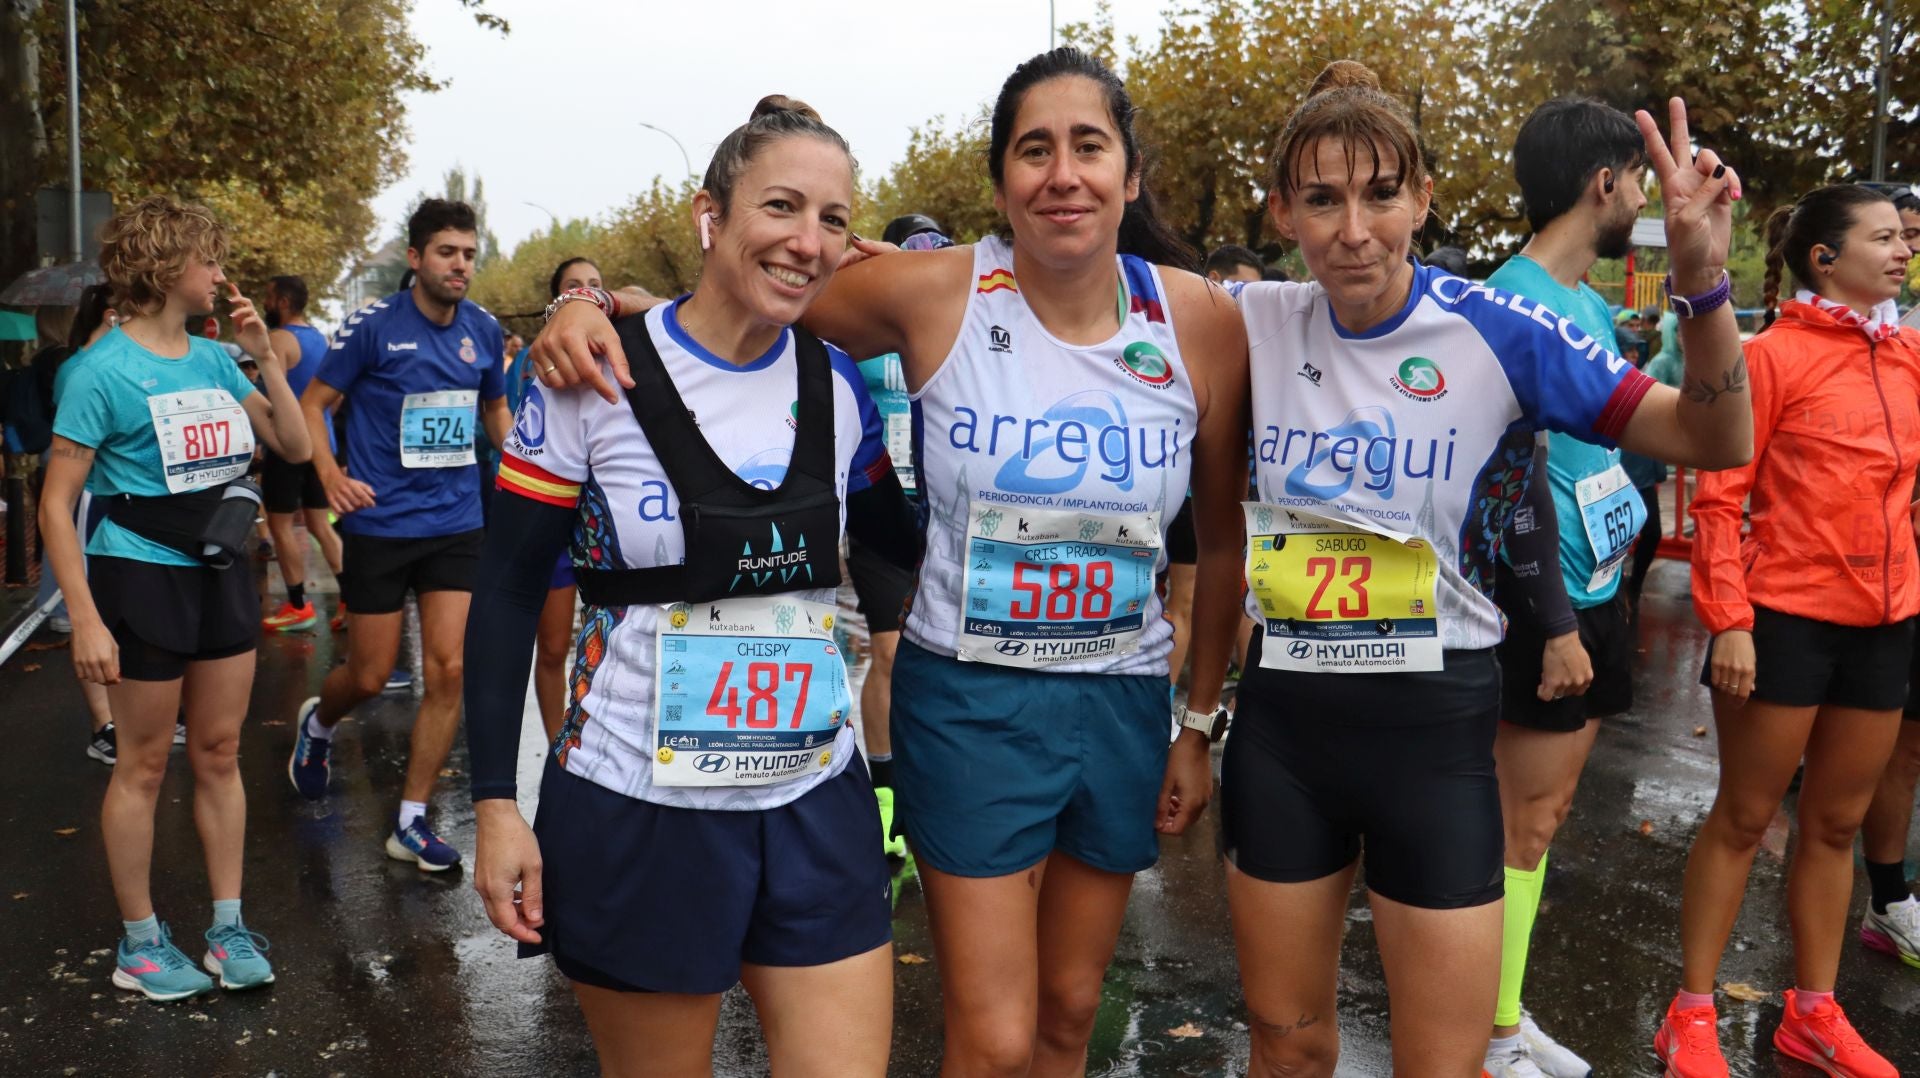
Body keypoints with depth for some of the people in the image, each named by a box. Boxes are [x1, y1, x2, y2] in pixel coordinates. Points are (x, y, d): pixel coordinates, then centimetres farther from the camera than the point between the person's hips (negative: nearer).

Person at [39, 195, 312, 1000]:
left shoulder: (213, 359, 4)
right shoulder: (104, 369, -13)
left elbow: (296, 448, 8)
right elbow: (56, 506, -13)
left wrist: (266, 357, -4)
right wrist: (85, 620, -18)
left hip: (222, 573, 6)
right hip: (142, 578, -6)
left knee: (219, 755, 12)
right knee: (144, 766, 5)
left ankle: (229, 927, 23)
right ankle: (140, 943, 20)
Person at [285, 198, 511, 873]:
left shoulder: (483, 330, 3)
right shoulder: (374, 325, -9)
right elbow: (313, 403, -3)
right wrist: (330, 474, -19)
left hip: (455, 523, 3)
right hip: (379, 524, -3)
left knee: (448, 670, -4)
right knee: (370, 677, 7)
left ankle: (410, 822, 10)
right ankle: (317, 722, 44)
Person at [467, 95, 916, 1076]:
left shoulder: (839, 386, 1)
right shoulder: (594, 376, -10)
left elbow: (902, 542, 16)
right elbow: (506, 595, -5)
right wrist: (494, 802, -8)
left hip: (817, 803, 3)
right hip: (634, 810, -3)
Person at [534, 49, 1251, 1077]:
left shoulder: (1203, 322, -7)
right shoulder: (934, 293, -14)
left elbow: (1221, 540, 4)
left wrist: (1200, 721, 8)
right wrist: (600, 309, -22)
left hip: (1124, 704, 3)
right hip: (966, 698, -3)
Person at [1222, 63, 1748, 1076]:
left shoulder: (1494, 331, -10)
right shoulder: (1254, 324, -3)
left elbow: (1714, 443, -9)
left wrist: (1702, 281, -25)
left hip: (1435, 728, -2)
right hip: (1281, 723, 3)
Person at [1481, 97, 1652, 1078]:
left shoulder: (1589, 304, 12)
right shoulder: (1519, 302, -17)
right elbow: (1516, 478, -21)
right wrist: (1554, 622, -20)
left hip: (1594, 591, 9)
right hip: (1548, 604, -9)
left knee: (1545, 809, 15)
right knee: (1527, 820, 0)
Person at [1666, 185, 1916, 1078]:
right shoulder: (1771, 355, -9)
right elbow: (1717, 496, -13)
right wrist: (1729, 621, -19)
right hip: (1786, 619, -6)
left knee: (1836, 823, 14)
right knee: (1744, 820, 3)